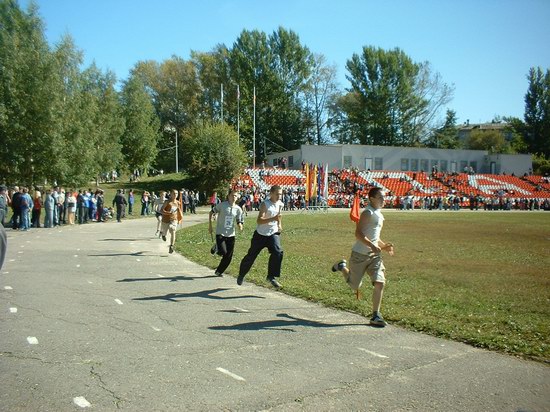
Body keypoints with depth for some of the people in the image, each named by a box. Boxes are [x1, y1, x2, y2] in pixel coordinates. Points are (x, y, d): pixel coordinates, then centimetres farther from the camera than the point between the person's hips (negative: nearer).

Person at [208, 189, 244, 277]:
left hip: (231, 234, 4)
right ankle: (216, 247, 15)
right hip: (220, 233, -4)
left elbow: (239, 222, 6)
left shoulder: (238, 209, 0)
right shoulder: (222, 205, -9)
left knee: (228, 257, 4)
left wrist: (240, 226, -18)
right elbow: (211, 213, 2)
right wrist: (210, 226, -2)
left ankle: (219, 271, 24)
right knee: (223, 252, -21)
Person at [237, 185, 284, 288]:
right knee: (251, 256, 8)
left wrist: (279, 224, 10)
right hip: (260, 234, -4)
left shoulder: (280, 204, 0)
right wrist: (273, 219, -40)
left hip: (273, 234, 4)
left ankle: (271, 277, -9)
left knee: (278, 252, -21)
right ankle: (241, 275, 33)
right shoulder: (265, 204, -20)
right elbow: (259, 220, -31)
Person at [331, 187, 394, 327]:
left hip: (374, 255, 7)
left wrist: (384, 246, 12)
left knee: (379, 283, -9)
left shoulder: (379, 215, 15)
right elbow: (358, 233, -21)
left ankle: (375, 316, 1)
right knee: (354, 286, 8)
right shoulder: (368, 212, -13)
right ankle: (342, 267, 37)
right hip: (360, 254, -7)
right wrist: (372, 246, -29)